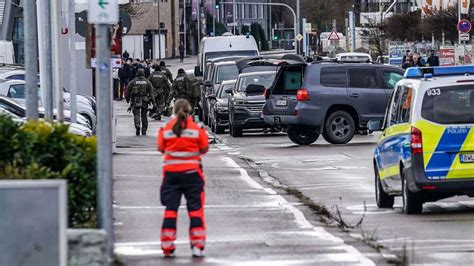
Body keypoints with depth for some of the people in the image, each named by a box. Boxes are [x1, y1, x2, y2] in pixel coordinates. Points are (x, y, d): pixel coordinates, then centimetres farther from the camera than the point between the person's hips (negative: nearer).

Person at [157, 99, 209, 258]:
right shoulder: (197, 129, -5)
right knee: (196, 208, 6)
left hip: (171, 172, 1)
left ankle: (167, 247, 4)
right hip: (192, 172, -1)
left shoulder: (166, 130, -3)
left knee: (170, 208, 7)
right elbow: (204, 149, 0)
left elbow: (161, 149, 4)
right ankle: (198, 246, 2)